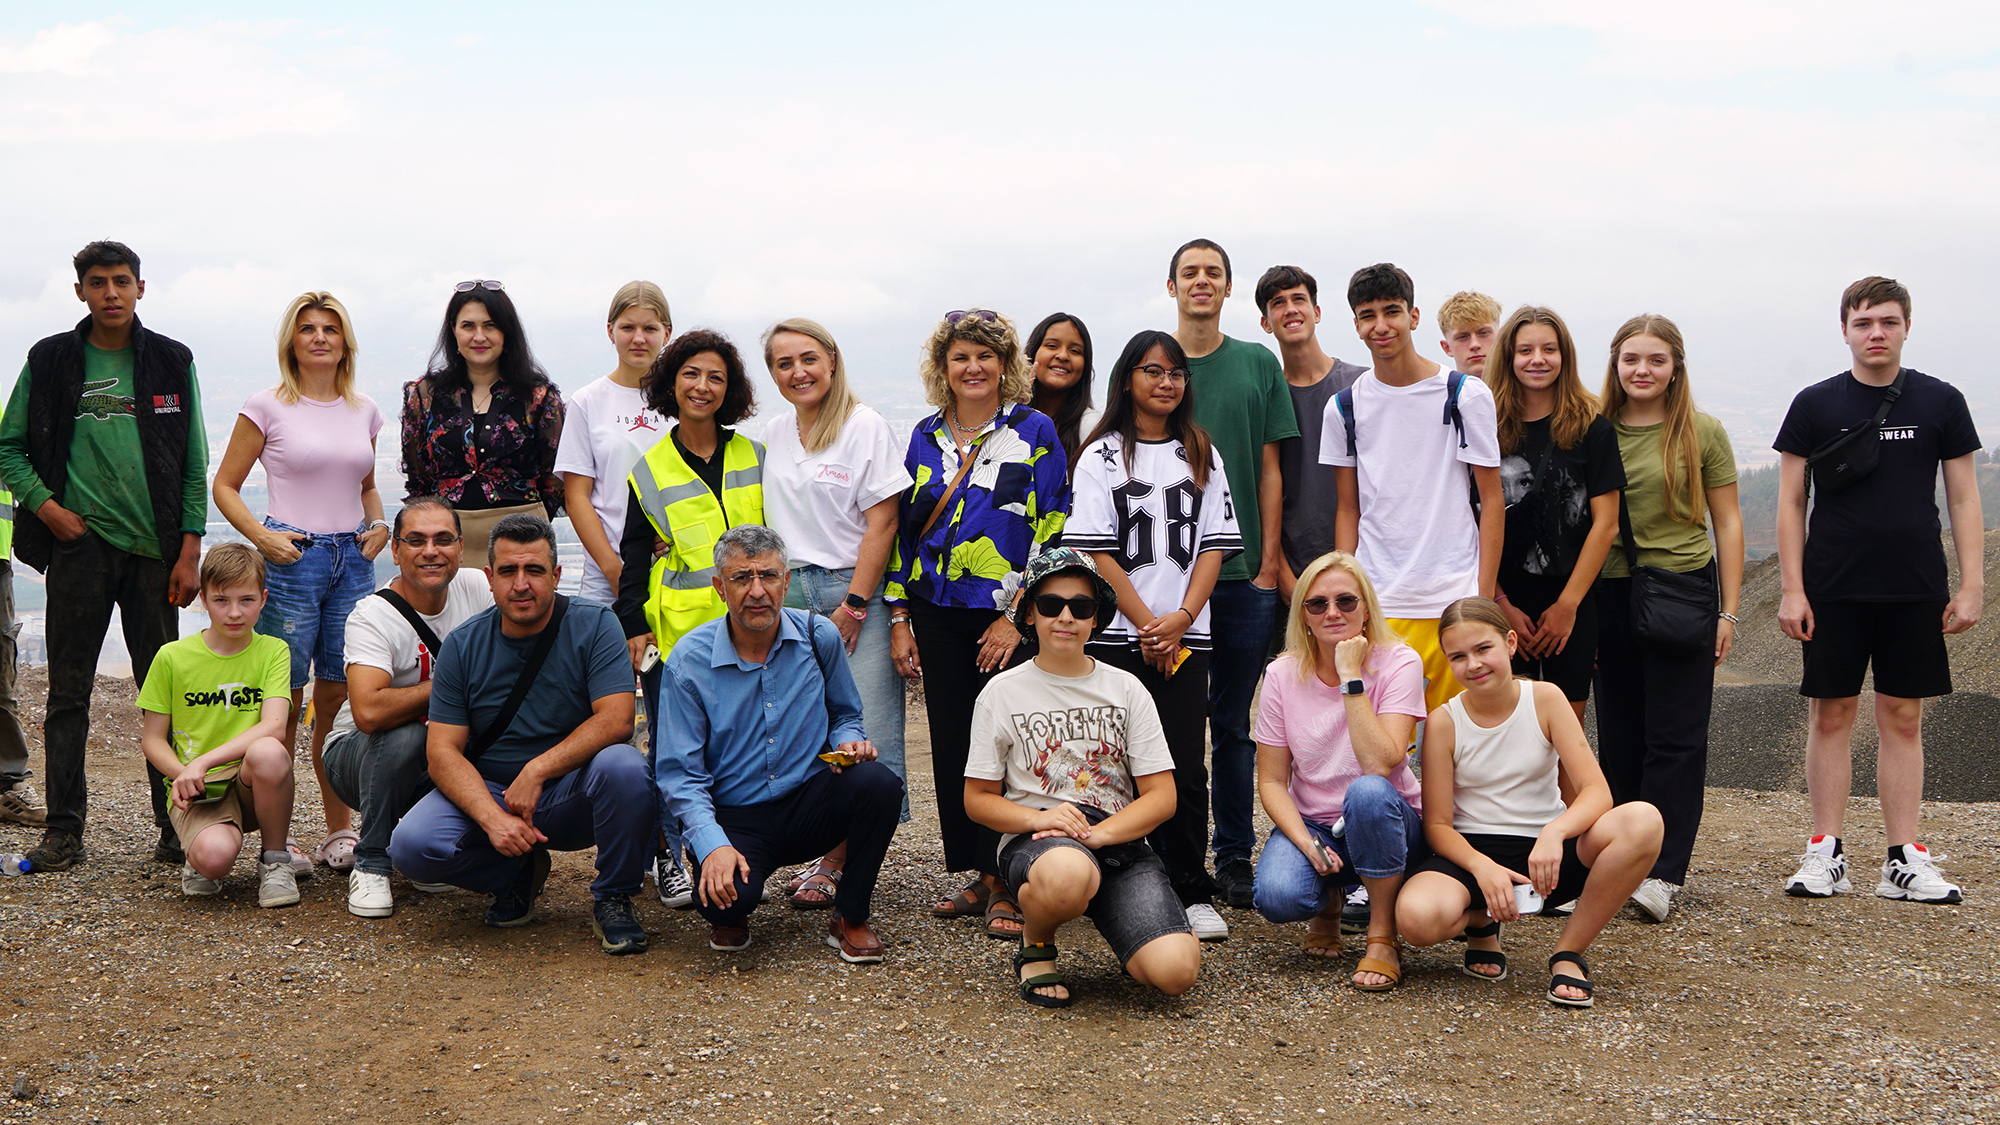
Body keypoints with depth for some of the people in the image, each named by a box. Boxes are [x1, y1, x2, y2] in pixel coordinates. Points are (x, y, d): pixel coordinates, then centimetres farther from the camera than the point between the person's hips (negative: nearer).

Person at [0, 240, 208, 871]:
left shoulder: (172, 362, 6)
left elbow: (194, 464, 5)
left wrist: (189, 551, -1)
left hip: (154, 547, 0)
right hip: (80, 543, 0)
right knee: (69, 690, 2)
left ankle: (175, 824, 9)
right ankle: (64, 829, 8)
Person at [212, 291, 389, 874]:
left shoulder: (363, 410, 12)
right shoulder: (269, 407, -1)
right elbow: (225, 485, 2)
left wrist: (377, 524, 5)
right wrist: (262, 537, -12)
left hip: (352, 558, 4)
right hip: (292, 558, -4)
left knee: (341, 697, 7)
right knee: (284, 701, -2)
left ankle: (339, 830, 16)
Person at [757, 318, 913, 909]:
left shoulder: (865, 426, -5)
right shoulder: (774, 433, 13)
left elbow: (881, 522, -9)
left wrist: (853, 605, -12)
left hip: (856, 590, -5)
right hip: (791, 589, 5)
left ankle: (842, 862, -2)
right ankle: (829, 854, 10)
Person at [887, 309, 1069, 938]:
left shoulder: (1034, 432, -1)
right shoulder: (926, 438, 12)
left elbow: (1052, 531, -6)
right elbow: (903, 530, 14)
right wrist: (899, 618, 8)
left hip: (1008, 616, -4)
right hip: (938, 616, 4)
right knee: (951, 744, 6)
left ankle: (1006, 886, 3)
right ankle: (978, 877, 17)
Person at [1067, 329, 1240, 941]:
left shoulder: (1201, 456, 15)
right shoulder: (1102, 457, 5)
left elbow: (1214, 544, 9)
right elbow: (1095, 552, -3)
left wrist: (1181, 618, -6)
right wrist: (1146, 623, -9)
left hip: (1186, 637, 2)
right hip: (1118, 635, -2)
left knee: (1185, 766, -3)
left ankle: (1193, 893, 3)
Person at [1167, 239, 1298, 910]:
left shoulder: (1259, 365, 8)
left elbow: (1269, 471, 7)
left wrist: (1268, 562, 0)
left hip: (1242, 573, 1)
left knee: (1232, 723, 6)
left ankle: (1235, 859, 13)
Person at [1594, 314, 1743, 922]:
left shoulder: (1702, 433, 1)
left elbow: (1727, 523, 3)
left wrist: (1727, 611, -1)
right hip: (1609, 596, 2)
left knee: (1675, 736, -4)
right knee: (1619, 735, 8)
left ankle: (1664, 871, -3)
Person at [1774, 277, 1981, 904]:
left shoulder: (1941, 402, 6)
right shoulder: (1815, 405, 3)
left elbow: (1963, 499, 8)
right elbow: (1791, 502, 4)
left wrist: (1972, 586, 0)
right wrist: (1791, 590, -3)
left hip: (1915, 592, 1)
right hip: (1833, 589, -1)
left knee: (1903, 719, 4)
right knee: (1832, 715, 2)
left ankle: (1904, 861, 8)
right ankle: (1826, 853, 8)